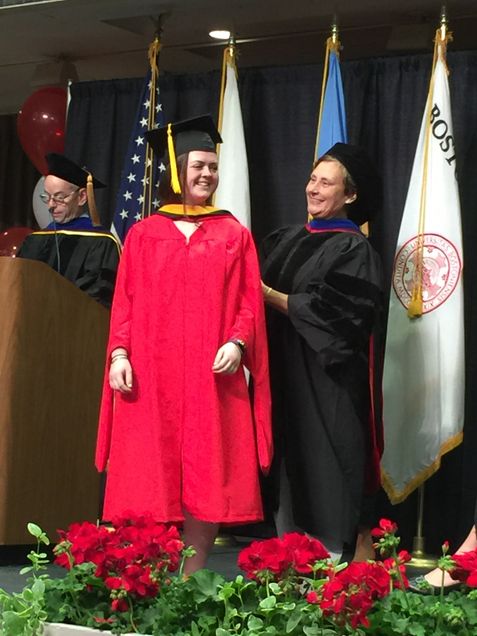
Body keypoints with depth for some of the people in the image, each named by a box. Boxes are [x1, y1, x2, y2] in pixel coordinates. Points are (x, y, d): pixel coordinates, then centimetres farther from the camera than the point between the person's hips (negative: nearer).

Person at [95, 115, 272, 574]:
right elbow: (125, 301, 7)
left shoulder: (233, 234, 10)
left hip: (211, 375, 0)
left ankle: (191, 577, 7)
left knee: (207, 478, -2)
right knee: (152, 478, 0)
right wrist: (118, 352, -6)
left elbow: (249, 300, 5)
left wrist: (237, 342, -13)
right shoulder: (144, 234, 11)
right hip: (150, 373, 0)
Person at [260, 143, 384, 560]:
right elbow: (259, 288, 15)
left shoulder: (353, 248, -6)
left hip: (326, 379, -7)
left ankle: (327, 557, 3)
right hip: (285, 371, 7)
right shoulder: (288, 240, 15)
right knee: (289, 459, 8)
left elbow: (329, 311, -17)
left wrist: (270, 296, -14)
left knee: (321, 461, -4)